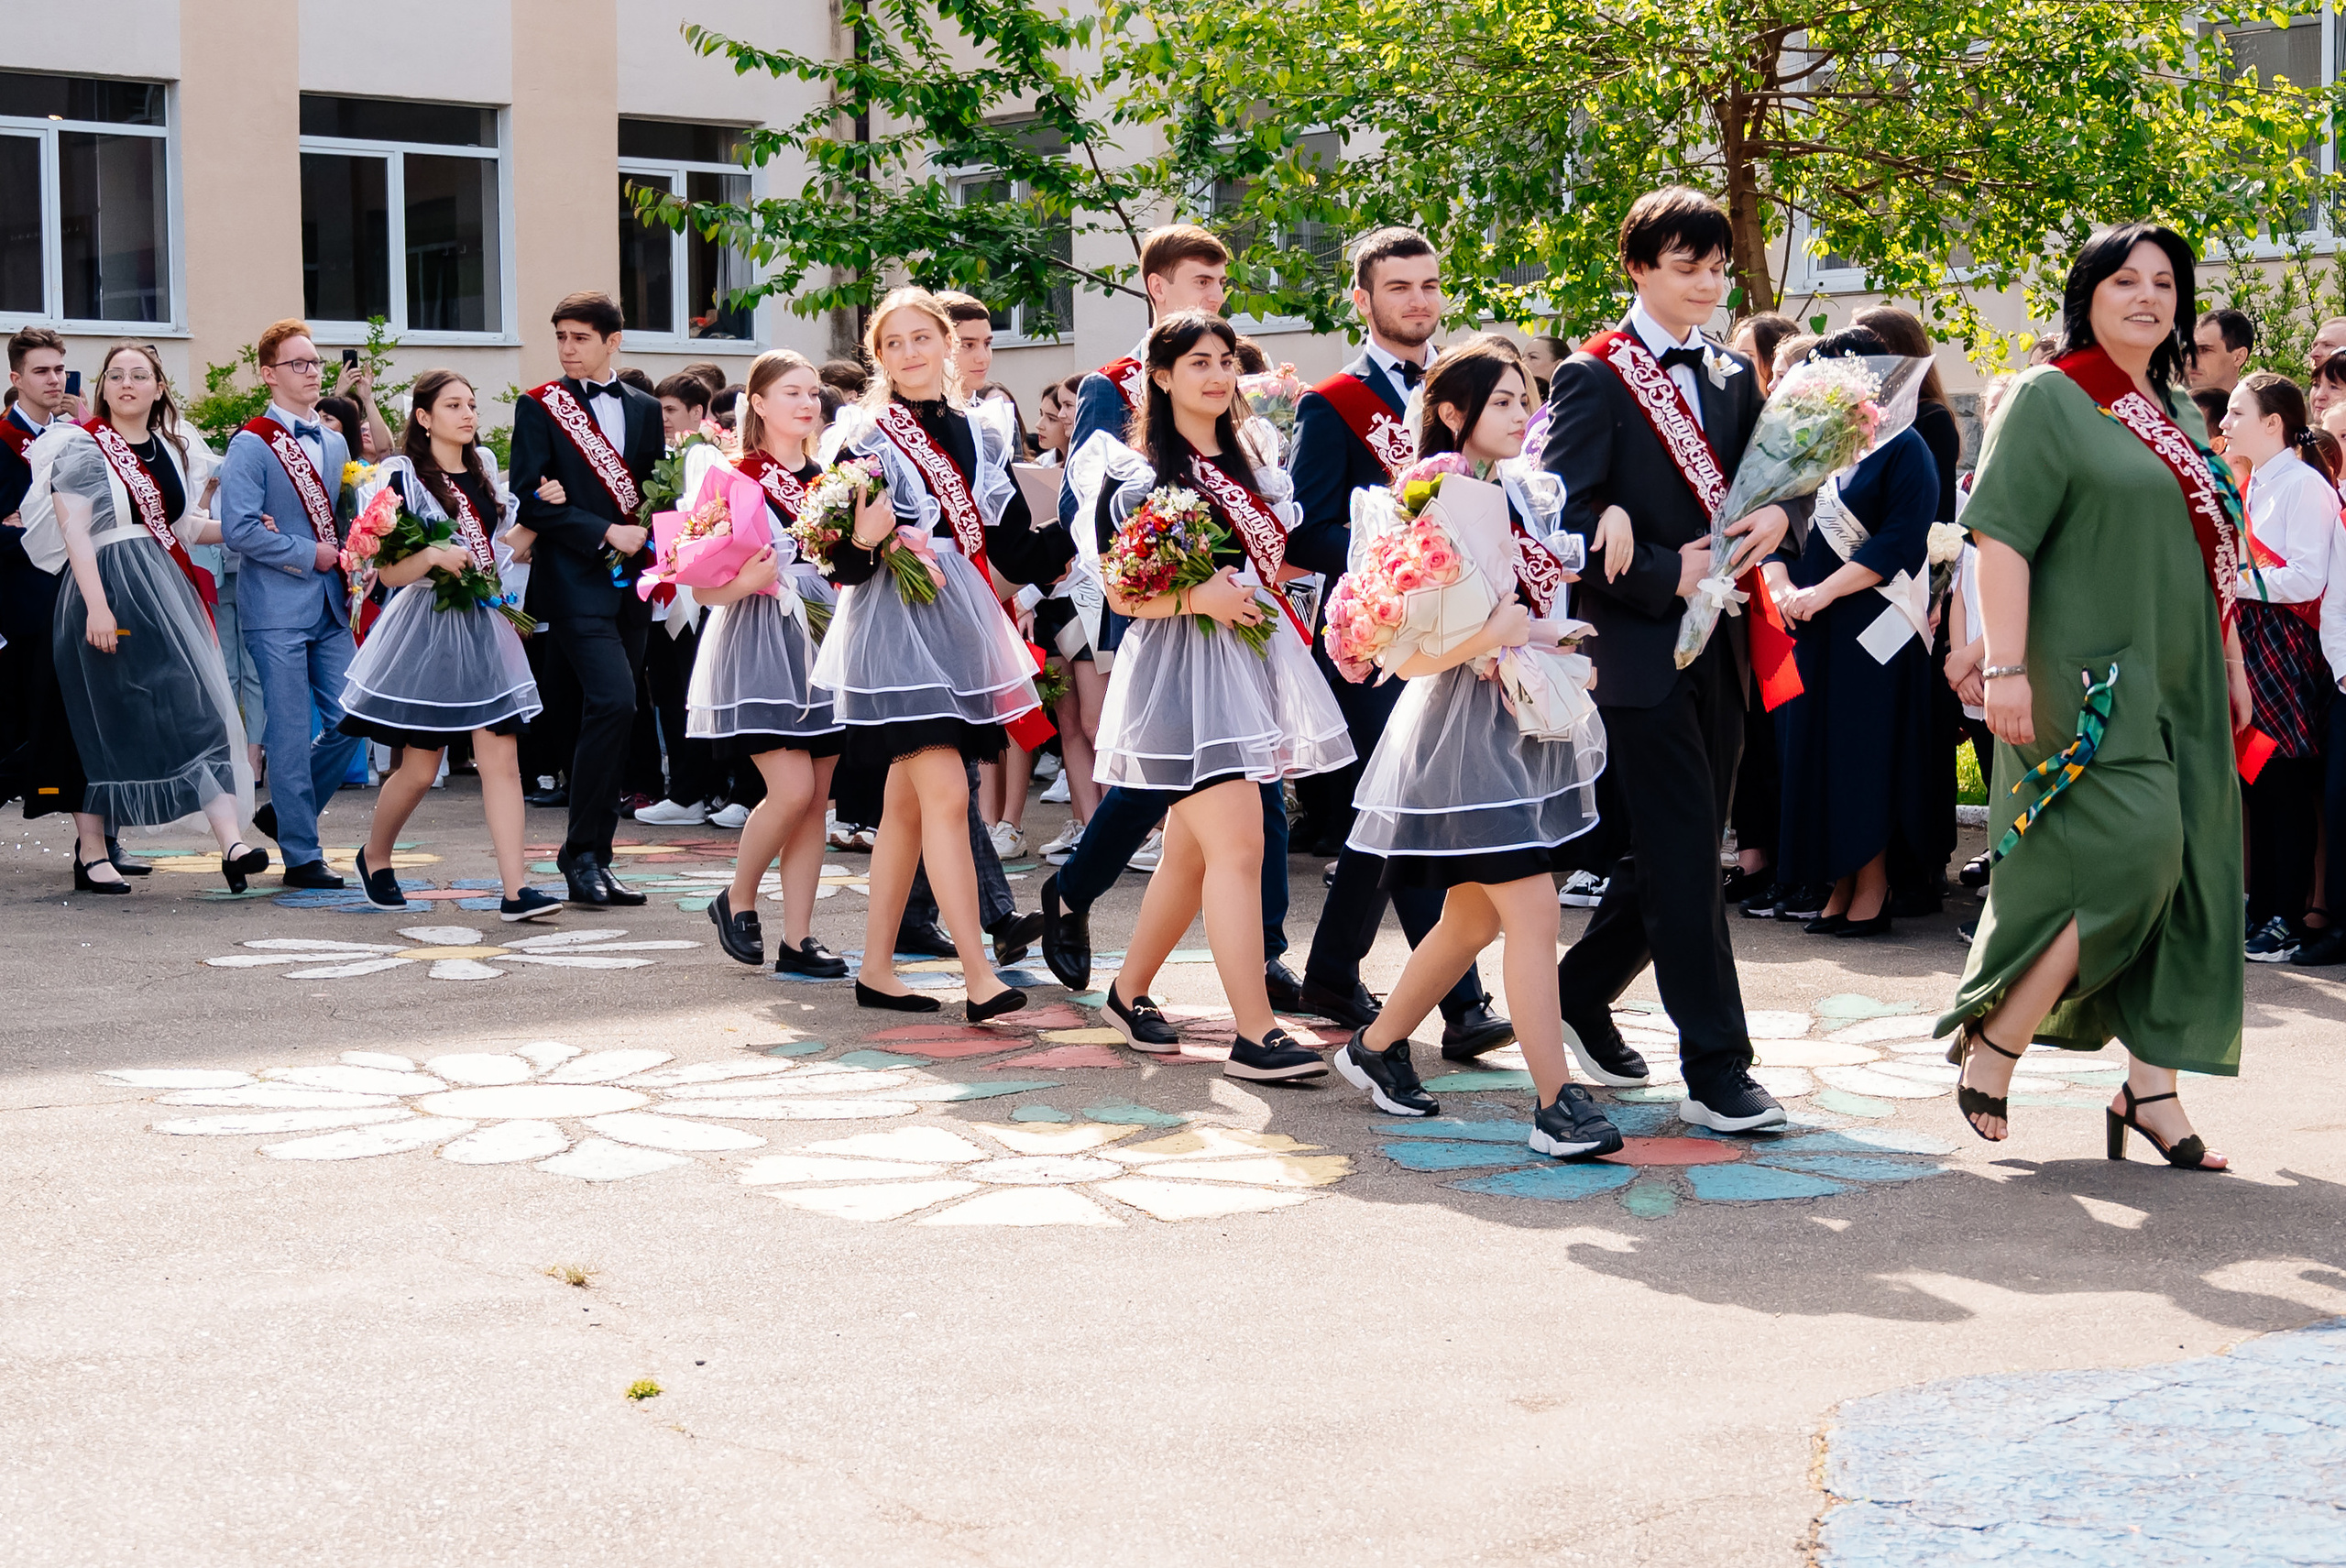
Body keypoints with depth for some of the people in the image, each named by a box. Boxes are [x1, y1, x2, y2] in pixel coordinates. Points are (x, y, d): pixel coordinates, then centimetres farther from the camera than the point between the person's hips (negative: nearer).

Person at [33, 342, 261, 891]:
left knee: (199, 711, -5)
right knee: (101, 721, 1)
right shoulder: (82, 447, -3)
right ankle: (90, 852, 13)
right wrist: (97, 605, -21)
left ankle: (231, 843, -11)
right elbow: (73, 530, -11)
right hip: (108, 589, -5)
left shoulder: (170, 448, 15)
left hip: (166, 591, 6)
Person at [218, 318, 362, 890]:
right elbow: (239, 529, -16)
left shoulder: (333, 444, 15)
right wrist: (310, 555, -12)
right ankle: (302, 857, 4)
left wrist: (352, 569, 7)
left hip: (330, 607, 7)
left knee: (350, 721, 3)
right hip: (277, 610, -7)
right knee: (291, 733, -4)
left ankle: (284, 812, 23)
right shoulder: (251, 446, -7)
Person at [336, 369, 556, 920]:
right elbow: (389, 572, -9)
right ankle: (374, 859, 29)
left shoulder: (484, 468, 12)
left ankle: (516, 889, -10)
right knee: (419, 770, 2)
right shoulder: (403, 477, -6)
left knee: (501, 758, -6)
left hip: (484, 626, 5)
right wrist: (432, 557, -27)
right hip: (427, 630, -5)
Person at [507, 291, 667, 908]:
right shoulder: (539, 408, 1)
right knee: (614, 701, -19)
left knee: (609, 718, 6)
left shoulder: (645, 409, 14)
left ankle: (595, 858, 13)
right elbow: (530, 498, -6)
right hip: (576, 581, -5)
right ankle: (582, 852, -9)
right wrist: (603, 533, -14)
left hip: (630, 583, 5)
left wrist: (644, 536, -3)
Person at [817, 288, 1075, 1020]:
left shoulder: (981, 434, 12)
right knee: (947, 795, -16)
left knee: (907, 803, 10)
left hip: (963, 626, 6)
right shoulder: (862, 436, -2)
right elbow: (841, 562, -4)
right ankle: (979, 976, -17)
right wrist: (863, 541, -25)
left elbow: (1013, 547, 12)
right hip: (895, 626, -6)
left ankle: (876, 967, 17)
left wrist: (1073, 535, -1)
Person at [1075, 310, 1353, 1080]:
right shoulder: (1133, 474, -4)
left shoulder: (1250, 469, 18)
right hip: (1181, 669, -7)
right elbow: (1119, 590, -8)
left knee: (1191, 850, 12)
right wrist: (1195, 597, -21)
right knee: (1238, 847, -16)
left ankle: (1129, 992, 28)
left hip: (1250, 662, 7)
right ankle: (1256, 1036, -16)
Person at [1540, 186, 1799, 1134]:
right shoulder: (1594, 378, -4)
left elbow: (1767, 475, 15)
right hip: (1640, 647, -7)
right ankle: (1715, 1072, -6)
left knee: (1676, 853, 12)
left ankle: (1579, 994, 31)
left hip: (1718, 649, 7)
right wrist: (1665, 576, -17)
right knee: (1684, 856, -8)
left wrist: (1776, 512, -8)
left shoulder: (1733, 377, 15)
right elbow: (1566, 515, -11)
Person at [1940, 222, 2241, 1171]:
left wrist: (2231, 664, 18)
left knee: (2182, 882, 4)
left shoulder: (2178, 414, 17)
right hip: (2091, 683, -8)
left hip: (2179, 687, 8)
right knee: (2128, 856, -17)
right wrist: (2005, 666, -21)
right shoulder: (2048, 399, -5)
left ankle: (2151, 1088, 11)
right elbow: (2001, 535, -13)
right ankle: (1990, 1044, -2)